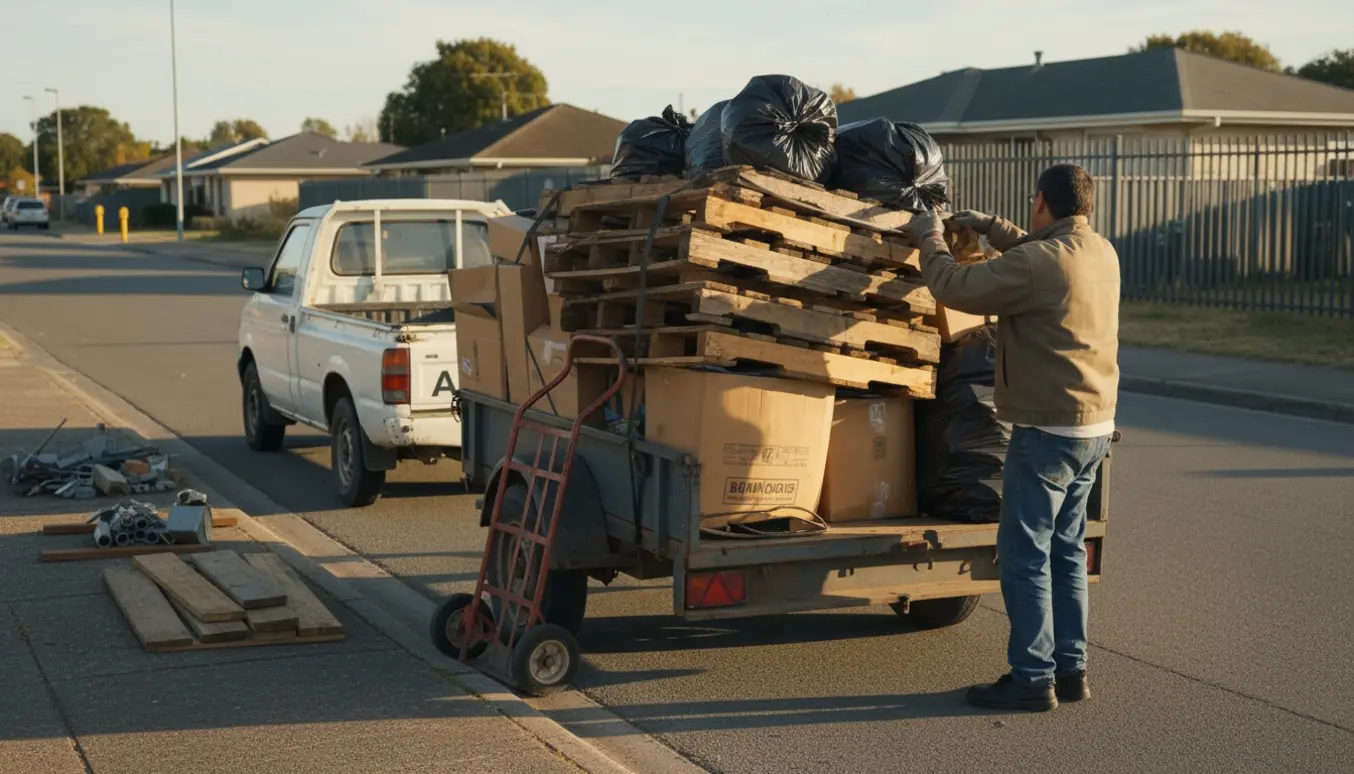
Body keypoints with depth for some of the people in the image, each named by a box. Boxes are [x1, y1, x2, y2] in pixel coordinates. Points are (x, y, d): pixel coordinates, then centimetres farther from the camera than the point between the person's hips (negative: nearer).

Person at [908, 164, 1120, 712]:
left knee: (1025, 554, -1)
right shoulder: (1102, 252, 9)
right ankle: (1071, 670, 21)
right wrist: (989, 227, 32)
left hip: (1048, 429, -9)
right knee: (1065, 550, 16)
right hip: (1095, 425, 9)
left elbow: (956, 288, -16)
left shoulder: (1036, 263, -20)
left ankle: (1032, 678, 2)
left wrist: (931, 240, 1)